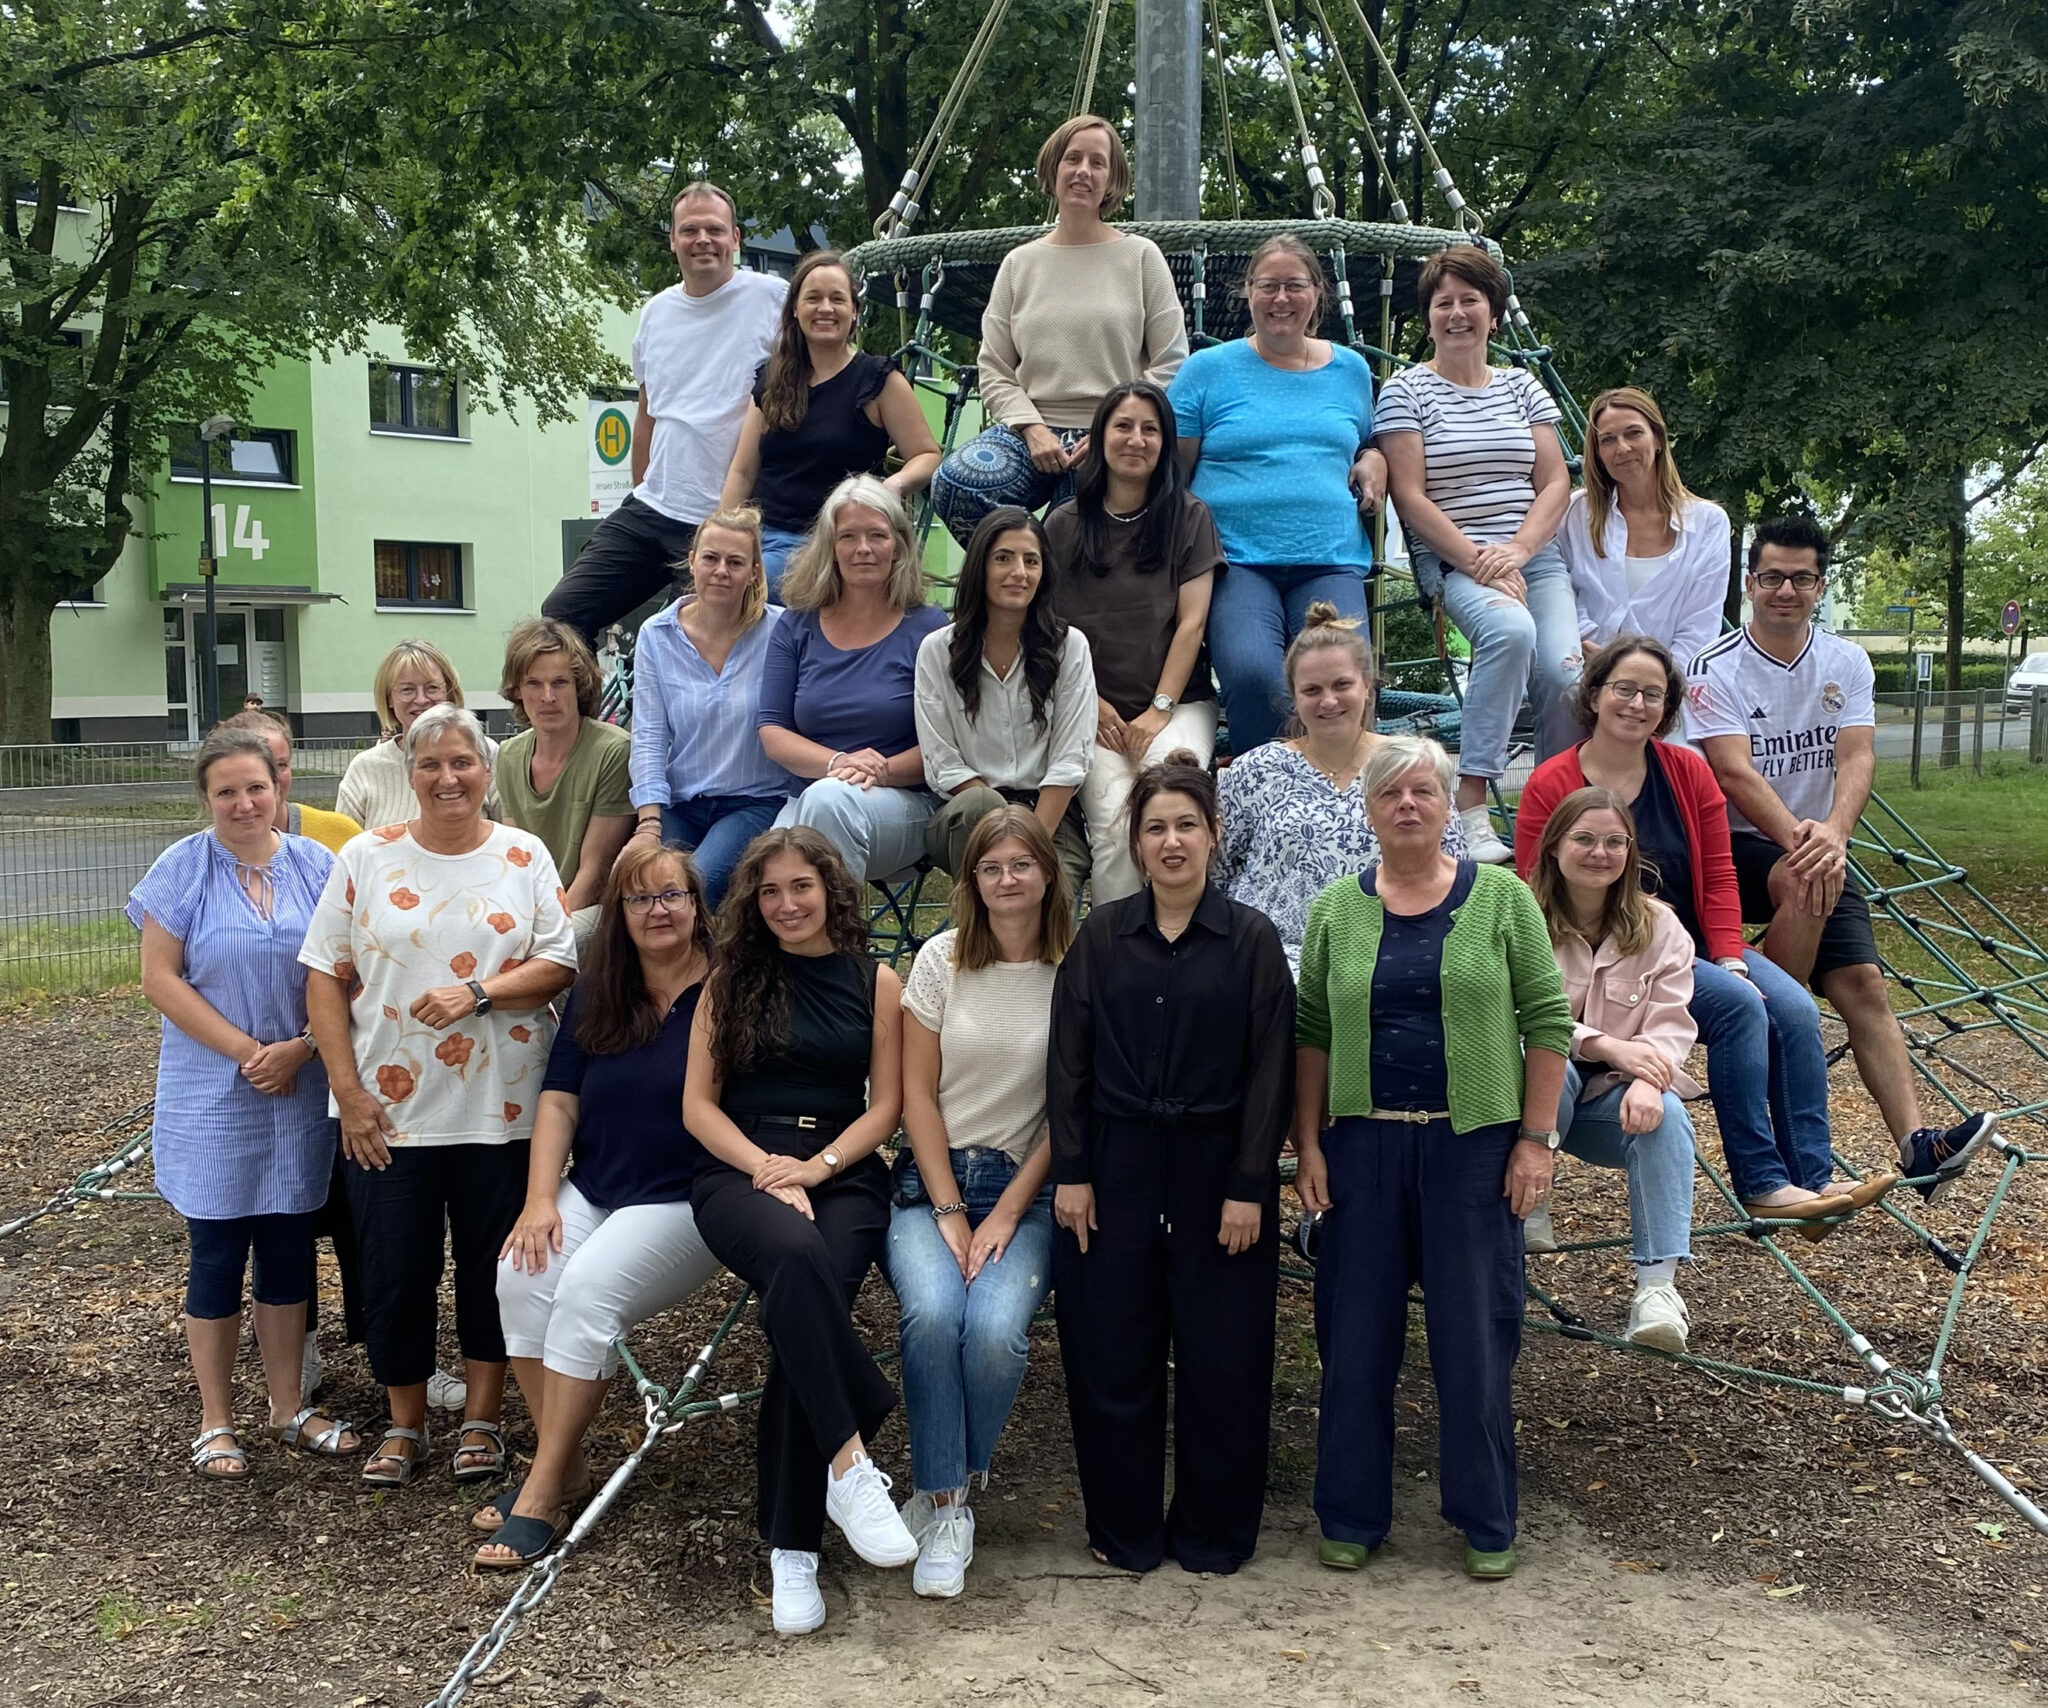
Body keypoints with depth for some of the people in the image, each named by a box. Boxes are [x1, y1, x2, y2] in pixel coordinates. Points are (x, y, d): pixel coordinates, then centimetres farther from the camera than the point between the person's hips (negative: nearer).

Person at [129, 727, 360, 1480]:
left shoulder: (316, 866, 2)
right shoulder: (182, 868, -5)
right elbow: (160, 978, -9)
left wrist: (300, 1048, -13)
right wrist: (246, 1051, -14)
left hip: (300, 1096, 3)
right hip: (213, 1100, -2)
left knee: (288, 1251, 11)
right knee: (218, 1254, 5)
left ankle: (289, 1409, 24)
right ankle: (215, 1423, 18)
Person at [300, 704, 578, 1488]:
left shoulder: (524, 856, 2)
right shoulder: (366, 858, 1)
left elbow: (559, 966, -2)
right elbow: (327, 977, 0)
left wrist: (477, 993, -18)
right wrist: (348, 1090, -7)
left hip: (501, 1110, 0)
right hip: (389, 1113, 0)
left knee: (492, 1269, 9)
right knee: (394, 1270, 7)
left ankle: (482, 1419, 25)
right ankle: (405, 1425, 24)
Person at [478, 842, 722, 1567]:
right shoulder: (595, 996, 12)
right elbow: (558, 1101, 9)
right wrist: (540, 1200, -3)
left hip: (686, 1202, -5)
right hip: (592, 1191, 5)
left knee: (587, 1290, -28)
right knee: (522, 1278, -23)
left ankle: (544, 1492, -17)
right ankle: (565, 1463, -8)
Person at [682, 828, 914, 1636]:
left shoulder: (875, 982, 11)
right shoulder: (731, 980, 13)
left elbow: (885, 1105, 7)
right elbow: (699, 1105, 7)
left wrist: (816, 1167, -9)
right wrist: (767, 1167, -9)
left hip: (843, 1173, 0)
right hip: (739, 1172, 0)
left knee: (805, 1304, -30)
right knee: (795, 1254, -37)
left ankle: (792, 1548, -23)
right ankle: (849, 1461, -35)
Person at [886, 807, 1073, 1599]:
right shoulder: (941, 959, 3)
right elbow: (918, 1093, 2)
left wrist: (1006, 1213, -8)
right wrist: (949, 1213, -6)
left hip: (1027, 1186, -1)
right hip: (932, 1180, 1)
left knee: (997, 1330, -26)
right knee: (933, 1313, -28)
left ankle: (949, 1488, 0)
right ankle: (944, 1501, -11)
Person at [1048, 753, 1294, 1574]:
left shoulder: (1251, 938, -1)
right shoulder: (1101, 936, 4)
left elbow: (1269, 1069, -4)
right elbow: (1069, 1059, 3)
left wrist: (1249, 1187, -9)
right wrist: (1071, 1173, -3)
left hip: (1216, 1165, -1)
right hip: (1117, 1165, 2)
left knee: (1220, 1353, 5)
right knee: (1112, 1352, 5)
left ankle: (1213, 1532, 21)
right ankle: (1124, 1530, 21)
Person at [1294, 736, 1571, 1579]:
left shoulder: (1501, 898, 0)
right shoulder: (1336, 910, 6)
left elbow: (1546, 1021, -1)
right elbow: (1311, 1034, 6)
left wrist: (1538, 1139, -6)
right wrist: (1308, 1145, 0)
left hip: (1474, 1144, -2)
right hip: (1363, 1145, 2)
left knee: (1476, 1335, 5)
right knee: (1355, 1334, 7)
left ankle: (1487, 1524, 20)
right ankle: (1351, 1518, 21)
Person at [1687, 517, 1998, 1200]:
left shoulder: (1847, 664, 5)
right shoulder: (1716, 669, -8)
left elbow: (1857, 758, -9)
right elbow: (1735, 772, -20)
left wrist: (1832, 832, -29)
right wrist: (1795, 837, -35)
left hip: (1819, 850, 4)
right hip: (1738, 846, -4)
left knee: (1863, 984, -11)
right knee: (1806, 884, -36)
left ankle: (1916, 1145, -19)